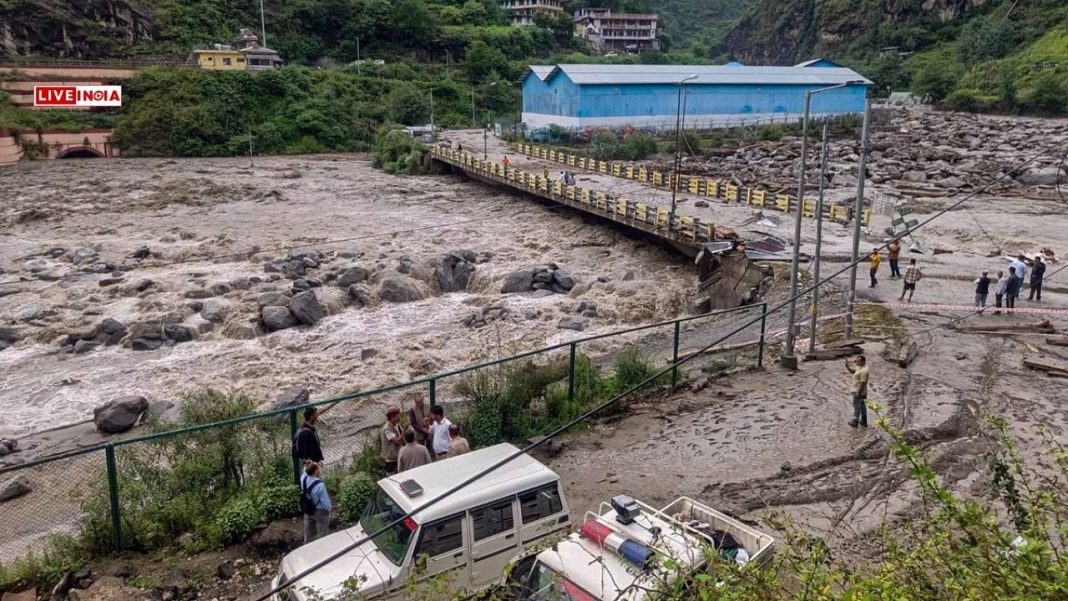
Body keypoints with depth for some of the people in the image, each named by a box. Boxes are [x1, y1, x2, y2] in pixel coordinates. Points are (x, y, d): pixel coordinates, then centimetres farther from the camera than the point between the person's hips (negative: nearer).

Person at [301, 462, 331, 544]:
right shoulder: (320, 485, -33)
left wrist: (306, 466, -4)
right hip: (320, 512, -6)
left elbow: (305, 472, 12)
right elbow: (325, 502, -23)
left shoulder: (303, 479, -17)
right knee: (322, 536, 10)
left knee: (308, 535, 22)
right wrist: (329, 508, -4)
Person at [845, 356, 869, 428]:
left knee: (857, 406, 0)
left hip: (858, 391, -11)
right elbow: (852, 371, 17)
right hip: (857, 390, 11)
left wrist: (858, 392, -25)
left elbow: (863, 382, -28)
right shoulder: (860, 367, 4)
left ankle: (855, 421, 9)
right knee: (862, 405, 19)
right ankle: (864, 421, 30)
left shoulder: (864, 371, -27)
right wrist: (847, 366, -1)